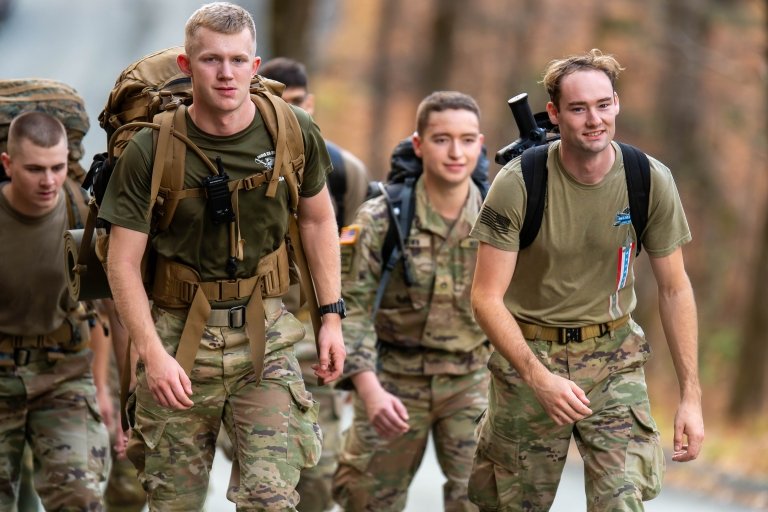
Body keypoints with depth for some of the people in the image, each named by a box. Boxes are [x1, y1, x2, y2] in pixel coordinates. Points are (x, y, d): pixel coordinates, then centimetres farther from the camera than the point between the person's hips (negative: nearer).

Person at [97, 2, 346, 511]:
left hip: (265, 335, 1)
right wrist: (153, 354, -17)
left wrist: (332, 315, 9)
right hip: (180, 335, -1)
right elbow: (123, 263, -8)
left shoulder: (294, 133, -3)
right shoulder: (151, 150, -11)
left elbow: (318, 220, 13)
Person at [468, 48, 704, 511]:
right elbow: (487, 298, -14)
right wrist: (539, 378, -26)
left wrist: (691, 396, -3)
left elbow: (674, 289, 0)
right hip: (530, 354, -1)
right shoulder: (519, 185, -17)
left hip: (613, 356, 1)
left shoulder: (652, 182, -10)